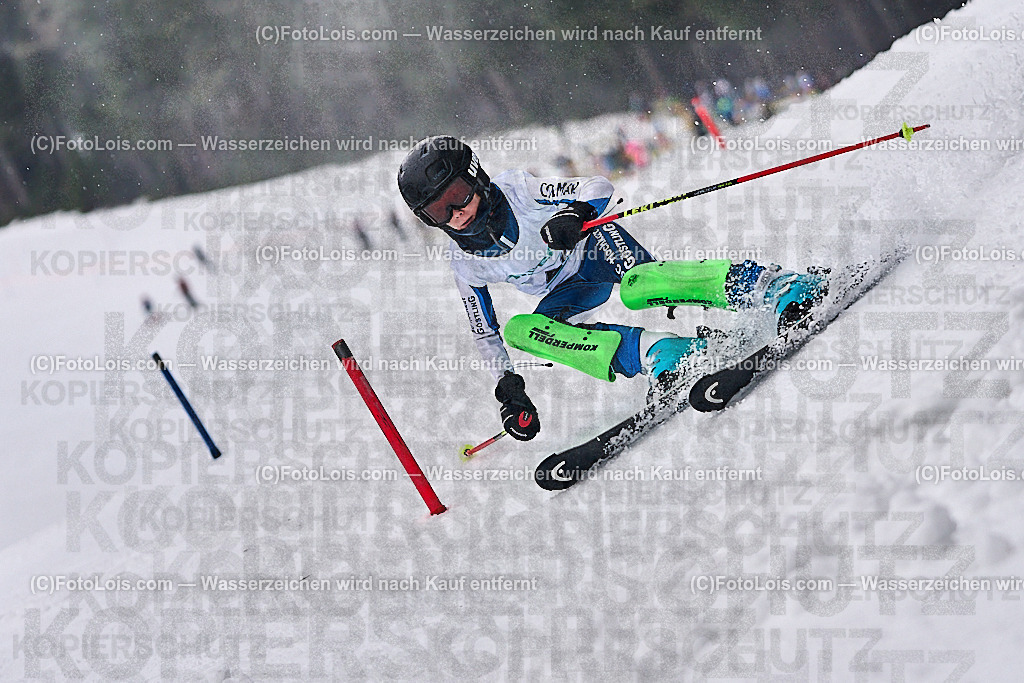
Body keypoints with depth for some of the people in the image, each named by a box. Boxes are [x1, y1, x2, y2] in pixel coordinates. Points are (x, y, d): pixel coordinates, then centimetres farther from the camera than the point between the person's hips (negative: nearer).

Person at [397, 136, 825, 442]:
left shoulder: (517, 191, -22)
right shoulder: (464, 263, -10)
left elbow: (599, 187, -21)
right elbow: (484, 334, 2)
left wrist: (576, 213, -43)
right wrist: (507, 389, -6)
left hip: (594, 245, -5)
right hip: (570, 291, 5)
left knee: (636, 286, -38)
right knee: (518, 330, -25)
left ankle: (778, 286, -42)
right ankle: (654, 353, -37)